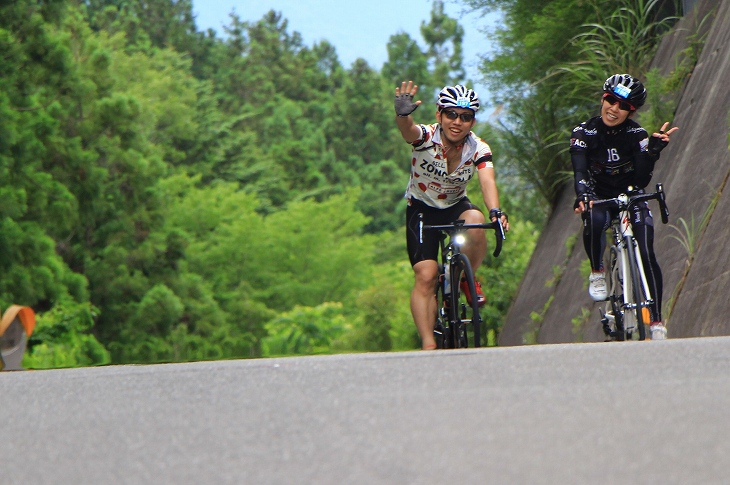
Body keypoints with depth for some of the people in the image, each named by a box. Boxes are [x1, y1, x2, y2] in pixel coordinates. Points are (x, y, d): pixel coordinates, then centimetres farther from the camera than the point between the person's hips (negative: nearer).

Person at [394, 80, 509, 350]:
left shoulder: (478, 149, -18)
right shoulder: (426, 138, -24)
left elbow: (488, 181, -35)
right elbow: (408, 130, -47)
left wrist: (495, 212, -55)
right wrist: (403, 114, -72)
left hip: (455, 206, 2)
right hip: (421, 209, -2)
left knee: (475, 221, -33)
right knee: (426, 277, -18)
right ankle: (428, 345, -16)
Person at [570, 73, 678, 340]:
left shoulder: (637, 134, -13)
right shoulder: (584, 132, -14)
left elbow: (642, 180, -21)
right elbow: (580, 171, -28)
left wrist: (653, 149, -34)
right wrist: (582, 196, -48)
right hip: (599, 197, -1)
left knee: (647, 255, -18)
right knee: (595, 219, -38)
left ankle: (657, 323, -10)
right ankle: (597, 274, -12)